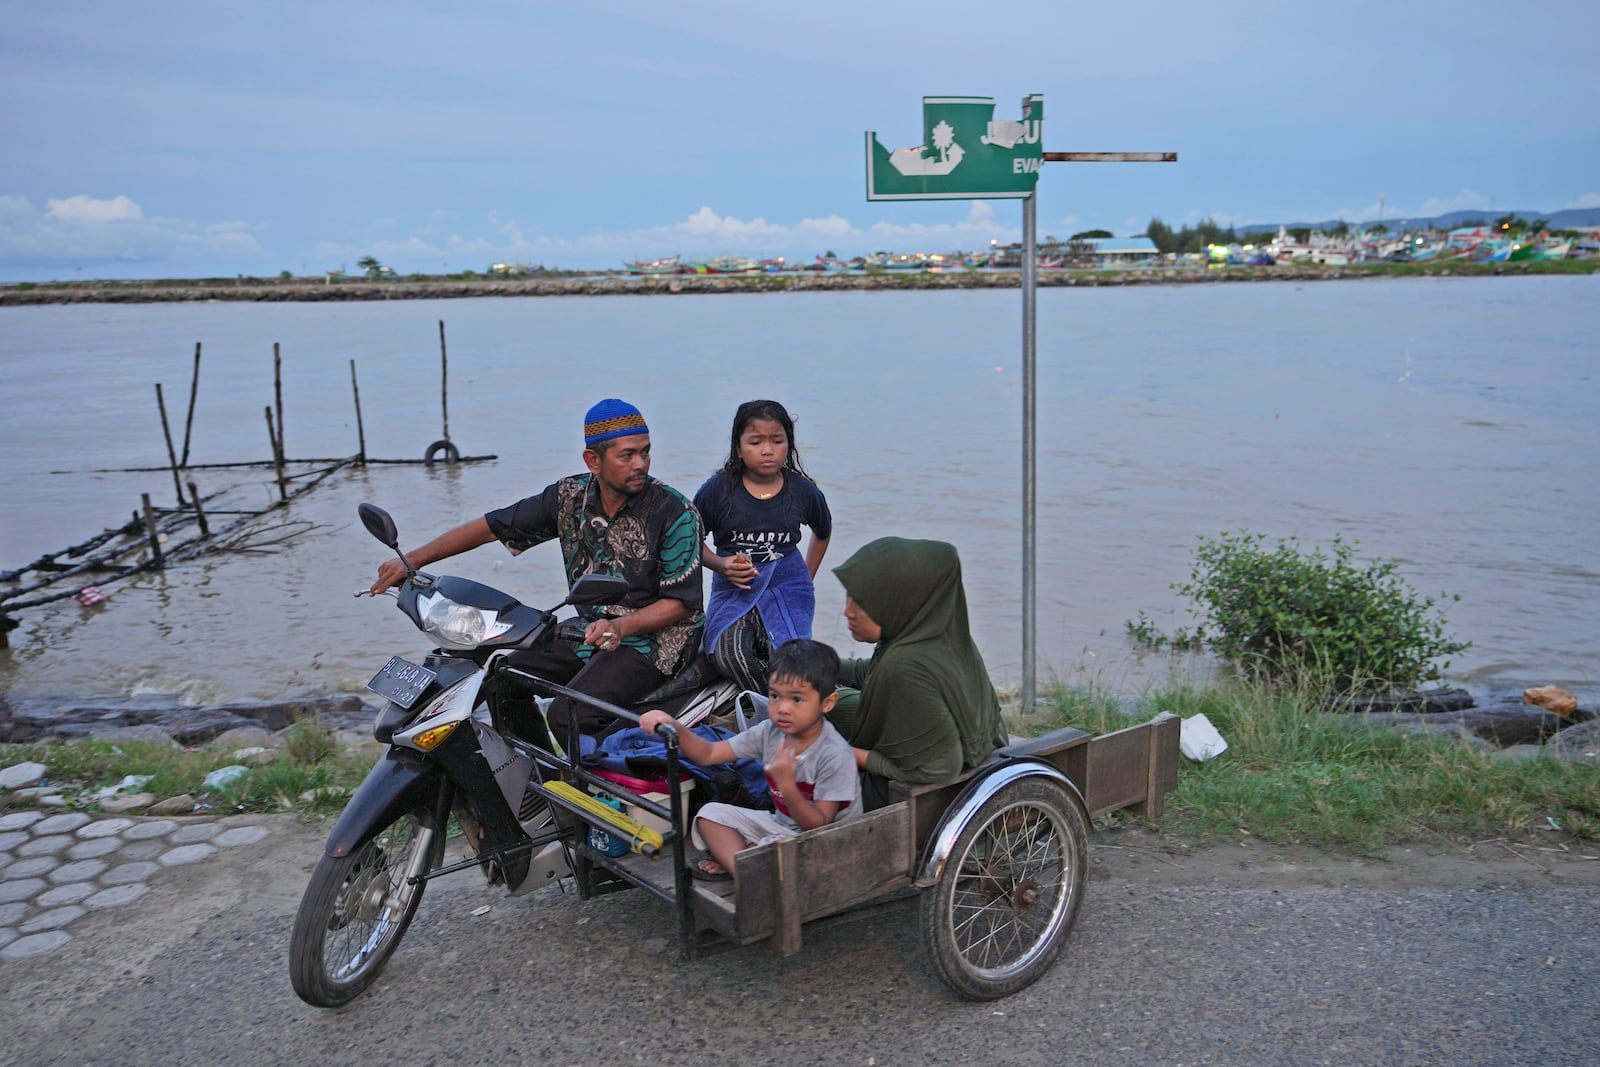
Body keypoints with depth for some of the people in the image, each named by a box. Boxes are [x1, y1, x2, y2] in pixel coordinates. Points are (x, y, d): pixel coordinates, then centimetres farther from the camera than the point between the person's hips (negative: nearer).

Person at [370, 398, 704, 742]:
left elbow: (682, 602, -14)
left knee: (568, 714, -26)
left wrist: (622, 627, -30)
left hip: (654, 639, -7)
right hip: (591, 630, 7)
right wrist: (412, 559, -3)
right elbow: (493, 526, 3)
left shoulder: (675, 512, -16)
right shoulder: (571, 496, -2)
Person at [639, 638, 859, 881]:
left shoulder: (835, 756, -24)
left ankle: (728, 861, -8)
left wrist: (787, 785, -38)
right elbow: (708, 754, -1)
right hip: (781, 825, 8)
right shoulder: (770, 732, -4)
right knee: (711, 813, -2)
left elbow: (818, 825, -22)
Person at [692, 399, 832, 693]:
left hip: (786, 588, 1)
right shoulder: (718, 489, -5)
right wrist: (720, 565, -11)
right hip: (733, 588, -1)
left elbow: (823, 532, 23)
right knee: (728, 654, -31)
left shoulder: (804, 491, 1)